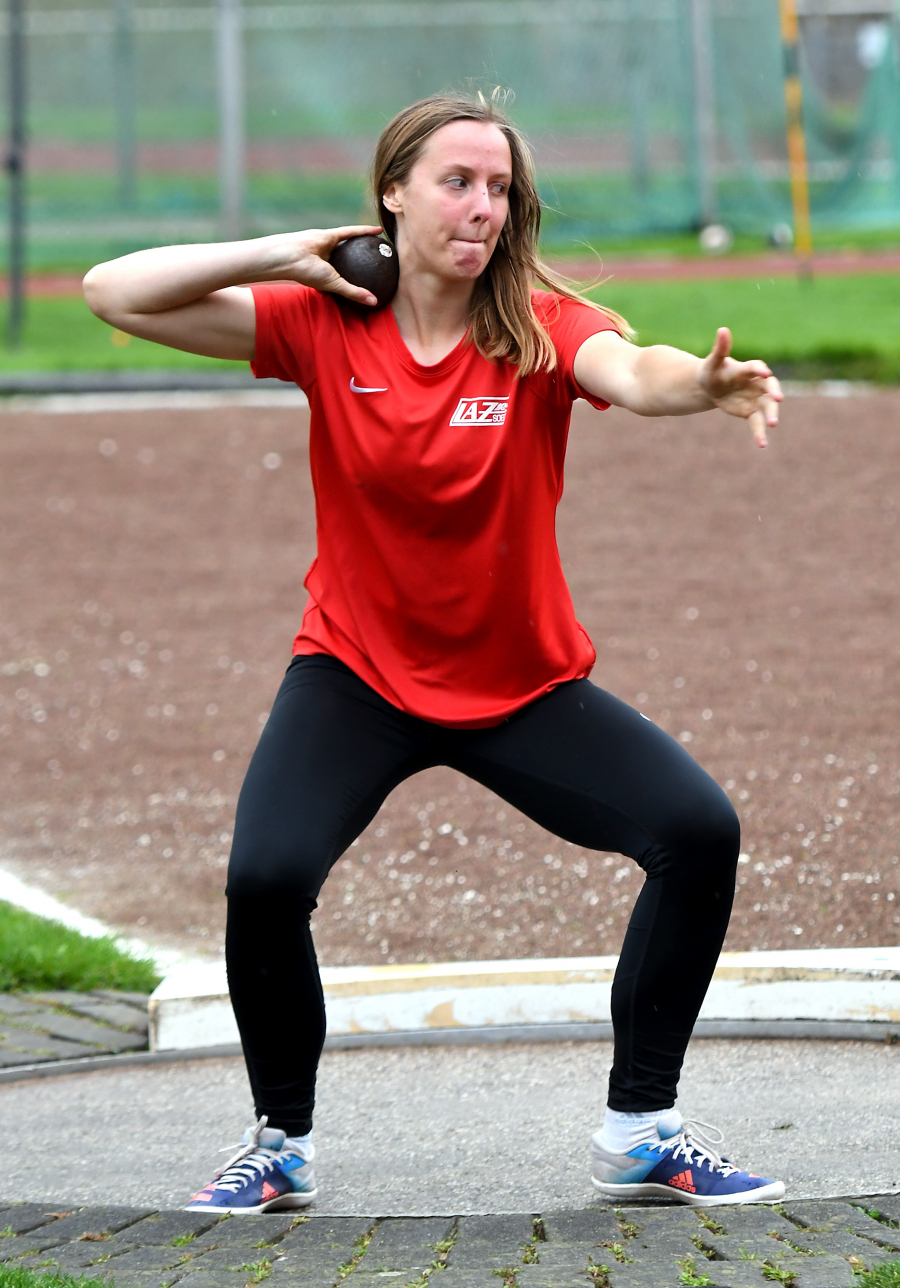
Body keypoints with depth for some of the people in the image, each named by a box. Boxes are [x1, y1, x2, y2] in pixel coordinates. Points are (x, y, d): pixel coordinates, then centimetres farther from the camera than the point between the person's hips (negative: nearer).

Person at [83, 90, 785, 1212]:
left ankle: (640, 1131, 1)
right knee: (264, 876, -25)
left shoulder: (541, 328, -11)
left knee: (700, 831, -16)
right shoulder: (325, 323, -7)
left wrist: (703, 382, -57)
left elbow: (633, 372, -34)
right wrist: (285, 256, -18)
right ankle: (281, 1146, 2)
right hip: (356, 675, -1)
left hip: (525, 687, 1)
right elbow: (115, 295, -11)